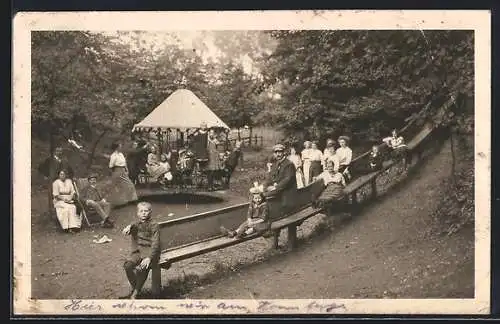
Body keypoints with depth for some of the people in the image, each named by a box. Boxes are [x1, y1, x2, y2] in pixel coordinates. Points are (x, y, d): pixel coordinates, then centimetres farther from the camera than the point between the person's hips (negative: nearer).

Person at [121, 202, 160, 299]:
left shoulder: (153, 226, -3)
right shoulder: (136, 224, 11)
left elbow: (155, 244, -12)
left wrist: (149, 258, -26)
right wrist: (128, 227, -40)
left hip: (149, 252, -4)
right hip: (137, 251, 4)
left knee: (142, 268, -32)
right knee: (127, 265, -25)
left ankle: (135, 293, -17)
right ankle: (133, 288, -3)